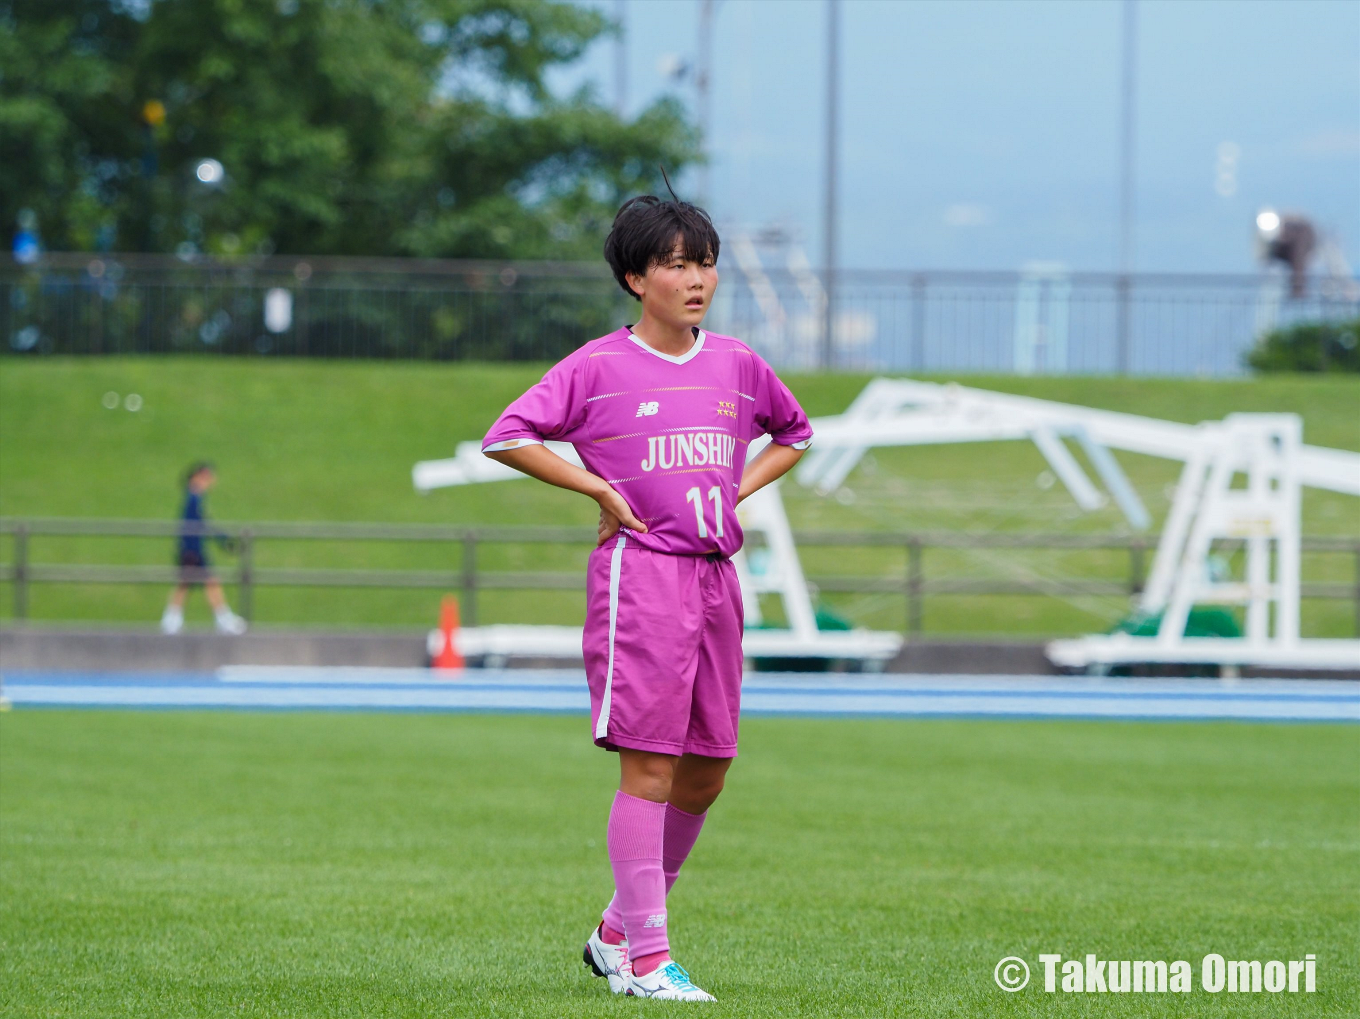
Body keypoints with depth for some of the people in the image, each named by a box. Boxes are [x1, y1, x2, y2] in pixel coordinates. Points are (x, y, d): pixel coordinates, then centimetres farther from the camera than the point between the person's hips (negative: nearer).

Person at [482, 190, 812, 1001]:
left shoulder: (738, 365, 11)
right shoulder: (599, 367, -3)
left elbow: (794, 434, 28)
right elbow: (507, 437, -7)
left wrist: (738, 493, 13)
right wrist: (600, 489, -8)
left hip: (715, 573, 6)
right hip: (640, 572, -6)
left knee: (707, 772, 7)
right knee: (649, 766, -9)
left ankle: (617, 933, 22)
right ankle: (648, 958, -7)